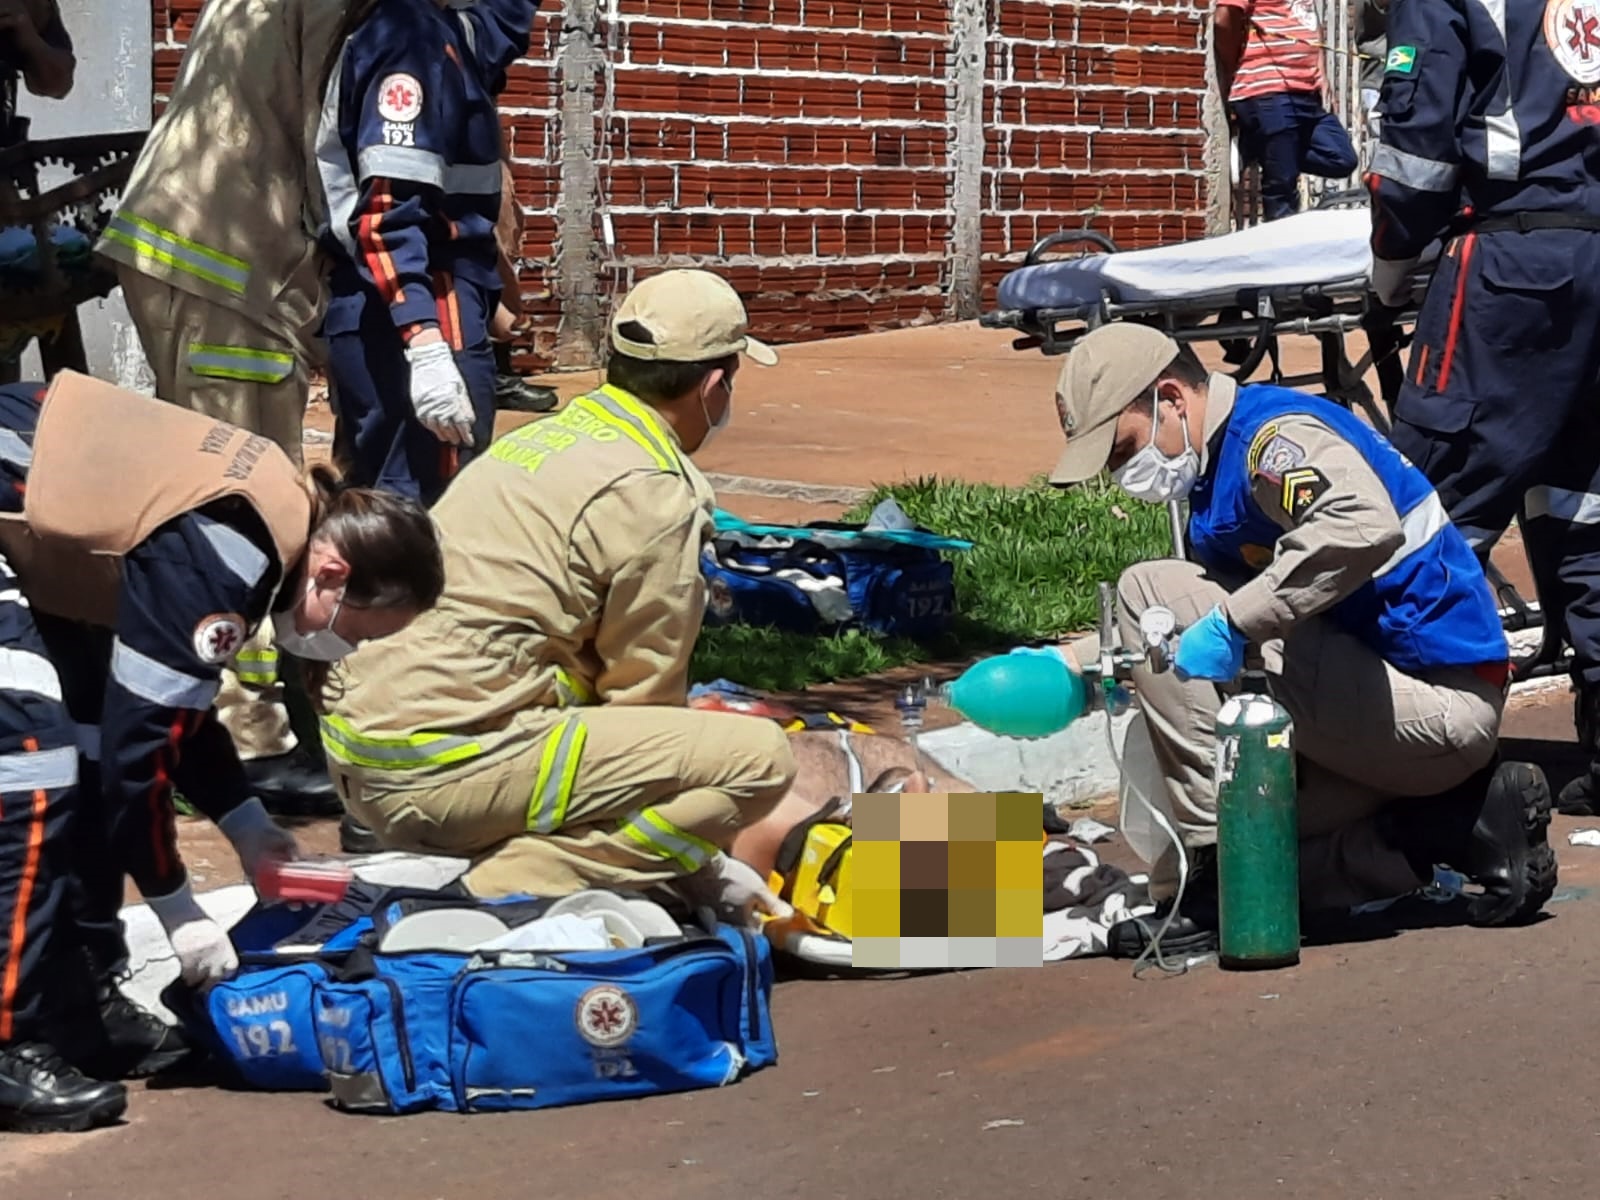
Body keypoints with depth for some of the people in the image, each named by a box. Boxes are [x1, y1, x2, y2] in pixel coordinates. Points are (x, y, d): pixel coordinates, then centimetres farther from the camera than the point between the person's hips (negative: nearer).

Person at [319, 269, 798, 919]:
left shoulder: (540, 438, 20)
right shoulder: (651, 491, -8)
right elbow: (643, 692, -2)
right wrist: (702, 870, 12)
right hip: (450, 768, -9)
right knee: (759, 755, -11)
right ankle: (516, 882, -16)